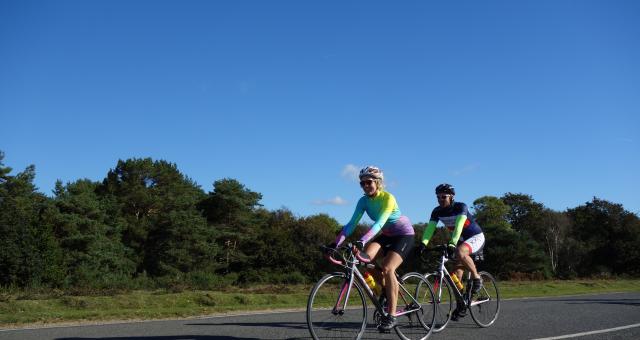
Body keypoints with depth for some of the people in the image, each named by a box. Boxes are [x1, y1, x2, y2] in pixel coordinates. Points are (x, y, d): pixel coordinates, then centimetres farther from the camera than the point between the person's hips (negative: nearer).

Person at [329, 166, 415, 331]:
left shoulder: (388, 198, -25)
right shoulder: (364, 200, -8)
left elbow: (379, 223, -38)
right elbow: (352, 223, -14)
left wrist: (362, 241, -51)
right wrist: (336, 243, -26)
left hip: (404, 234, -6)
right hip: (386, 235, 6)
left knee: (387, 268, -25)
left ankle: (391, 316, -17)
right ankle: (386, 289, 5)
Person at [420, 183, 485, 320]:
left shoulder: (461, 207, -23)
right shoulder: (437, 211, -8)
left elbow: (458, 226, -38)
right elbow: (430, 228, -20)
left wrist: (452, 243, -51)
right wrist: (423, 244, -36)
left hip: (476, 237, -6)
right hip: (461, 240, 6)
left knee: (460, 252, -37)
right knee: (456, 273, -2)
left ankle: (476, 278, -15)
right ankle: (461, 305, 12)